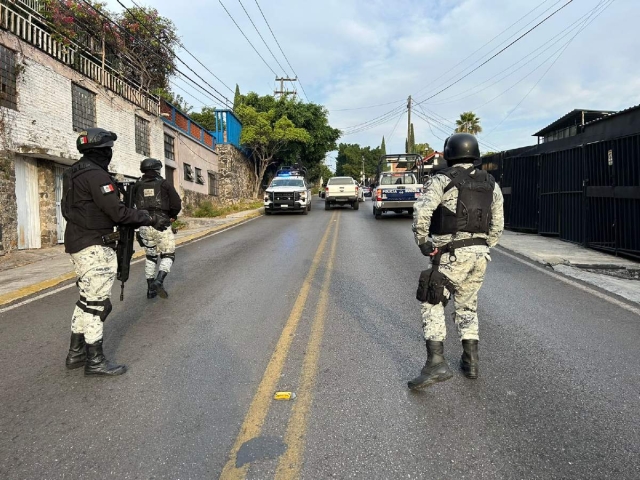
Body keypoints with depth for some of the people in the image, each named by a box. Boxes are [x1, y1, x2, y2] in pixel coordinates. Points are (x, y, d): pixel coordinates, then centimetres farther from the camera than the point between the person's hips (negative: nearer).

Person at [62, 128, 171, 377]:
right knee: (96, 302, -3)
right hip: (94, 247, -10)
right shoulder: (96, 175, -17)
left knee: (88, 299, 17)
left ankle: (76, 353, 25)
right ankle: (95, 361, 5)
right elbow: (118, 212, -21)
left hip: (79, 244, 10)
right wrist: (151, 219, -12)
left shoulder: (75, 173, 15)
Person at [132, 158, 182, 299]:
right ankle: (159, 281, -16)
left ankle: (150, 289, 19)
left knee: (150, 257, 17)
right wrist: (172, 215, 15)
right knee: (168, 255, 7)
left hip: (144, 226, 4)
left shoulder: (137, 185, 9)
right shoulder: (164, 184, 0)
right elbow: (177, 204, -3)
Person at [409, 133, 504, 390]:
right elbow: (497, 225, 13)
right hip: (479, 254, 6)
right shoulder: (491, 184, 12)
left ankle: (436, 363, -6)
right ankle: (470, 361, 24)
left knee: (433, 304, 2)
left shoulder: (442, 180, -6)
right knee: (467, 305, 19)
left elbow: (422, 211, -20)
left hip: (451, 253, -6)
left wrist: (422, 241, -8)